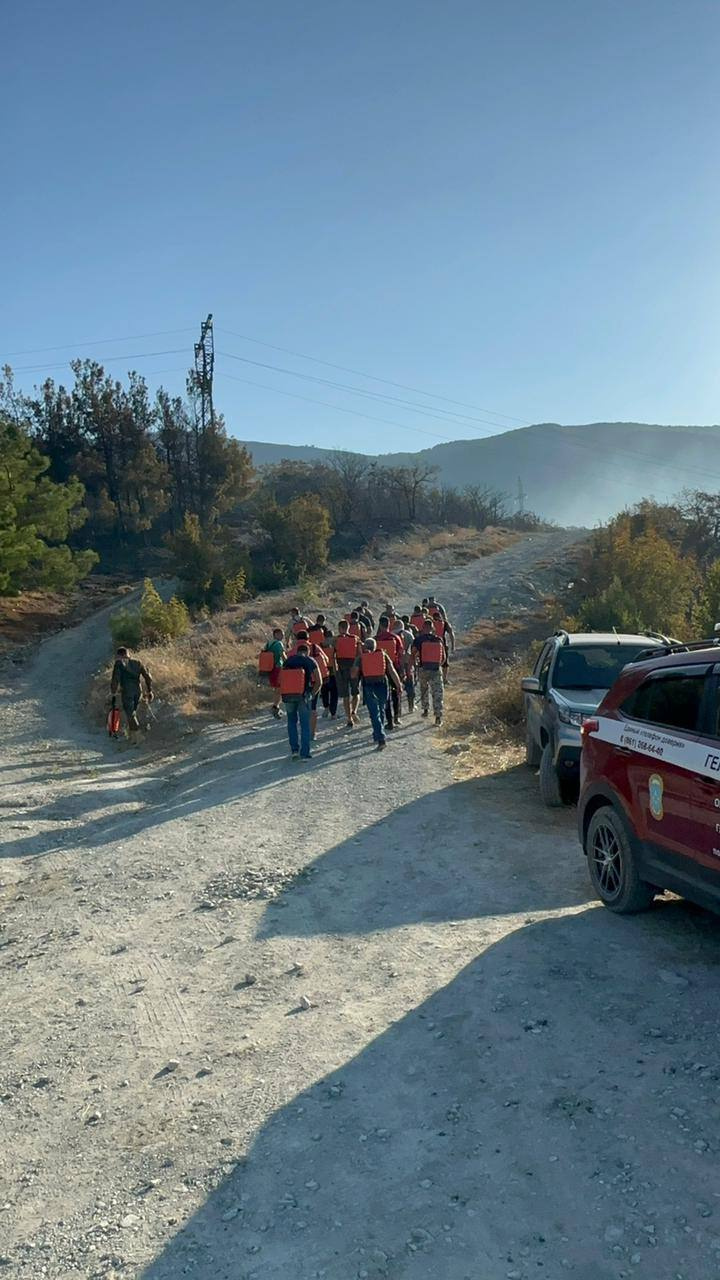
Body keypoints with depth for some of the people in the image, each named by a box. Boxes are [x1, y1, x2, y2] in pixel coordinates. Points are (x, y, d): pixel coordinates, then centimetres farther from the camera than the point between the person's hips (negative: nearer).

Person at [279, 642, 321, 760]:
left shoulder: (288, 661, 9)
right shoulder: (310, 661, 3)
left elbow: (280, 680, 9)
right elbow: (319, 682, 0)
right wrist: (312, 694, 10)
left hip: (288, 696, 2)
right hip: (303, 696, -2)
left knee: (292, 721, 21)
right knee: (305, 724, 8)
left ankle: (294, 749, 14)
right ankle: (305, 753, 5)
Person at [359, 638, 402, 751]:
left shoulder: (361, 657, 5)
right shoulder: (383, 655, 7)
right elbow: (392, 671, 2)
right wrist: (398, 685, 3)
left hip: (368, 686, -2)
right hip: (382, 685, 2)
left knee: (374, 713, -1)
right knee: (381, 711, 19)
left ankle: (380, 739, -11)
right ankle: (377, 736, 31)